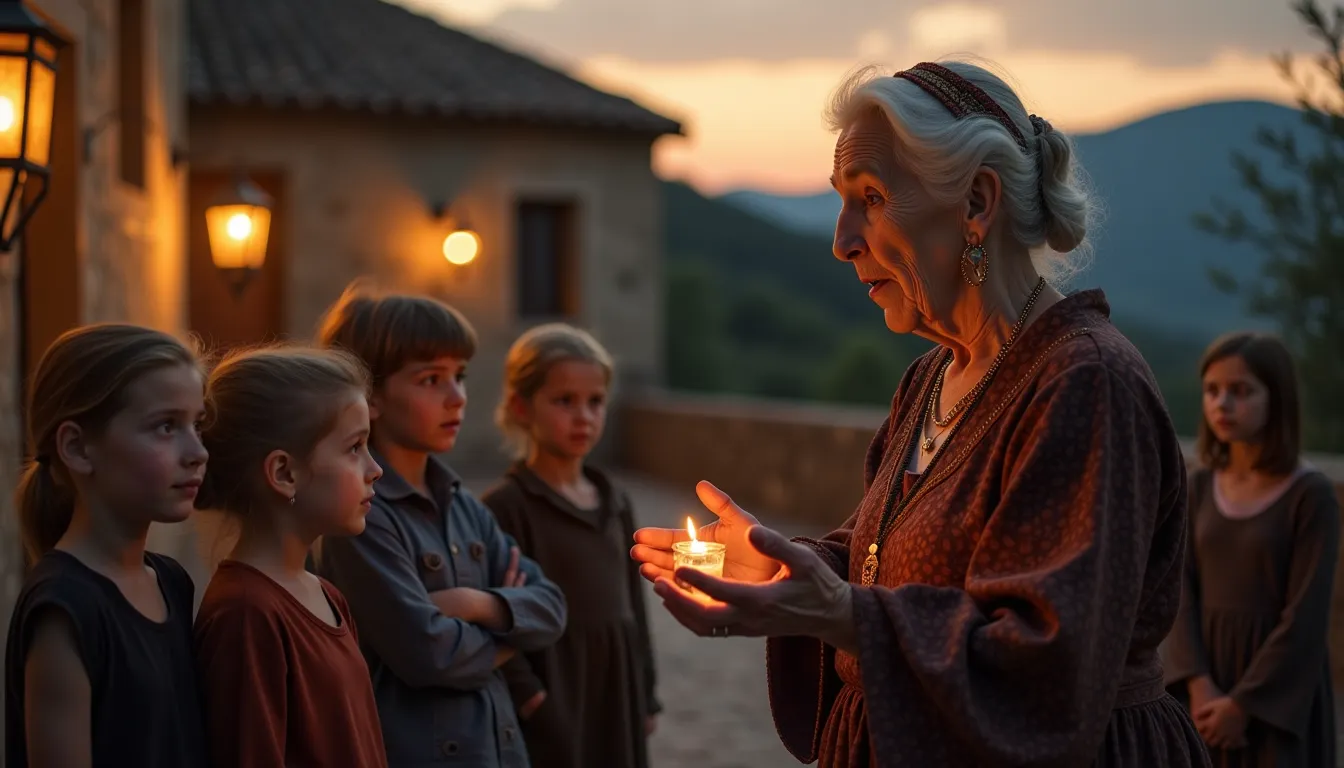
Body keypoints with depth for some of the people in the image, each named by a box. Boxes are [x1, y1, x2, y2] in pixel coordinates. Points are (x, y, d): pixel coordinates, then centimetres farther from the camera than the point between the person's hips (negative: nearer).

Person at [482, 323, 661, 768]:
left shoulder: (616, 504, 9)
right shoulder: (505, 507, -12)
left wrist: (645, 698, 14)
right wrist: (530, 700, -19)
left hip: (616, 706, 7)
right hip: (551, 711, -7)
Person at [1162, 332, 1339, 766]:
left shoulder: (1311, 494, -10)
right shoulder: (1199, 487, 5)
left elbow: (1306, 614, -13)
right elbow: (1182, 591, 0)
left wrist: (1243, 701, -15)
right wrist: (1199, 685, -14)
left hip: (1278, 693, -4)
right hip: (1207, 677, 4)